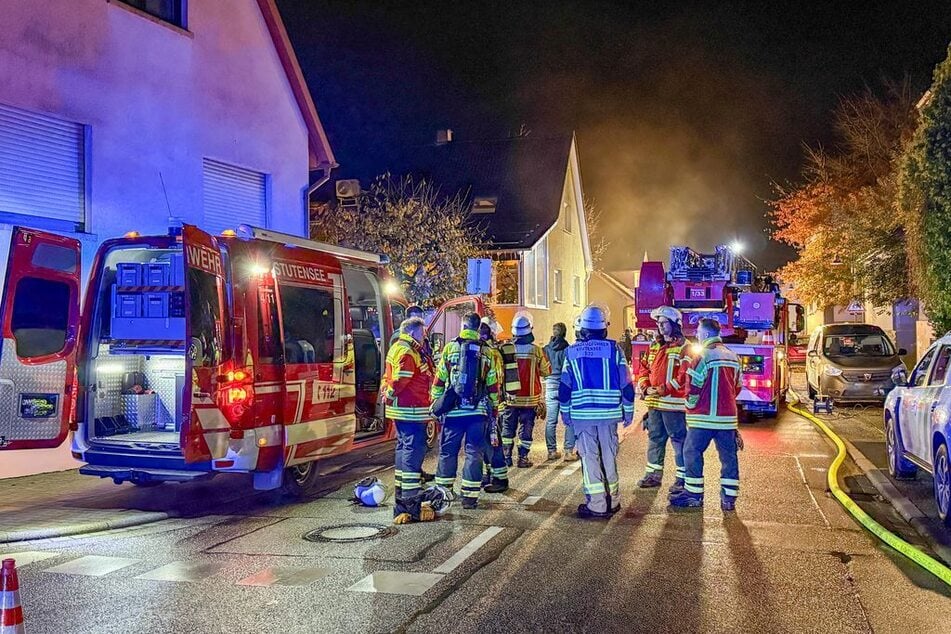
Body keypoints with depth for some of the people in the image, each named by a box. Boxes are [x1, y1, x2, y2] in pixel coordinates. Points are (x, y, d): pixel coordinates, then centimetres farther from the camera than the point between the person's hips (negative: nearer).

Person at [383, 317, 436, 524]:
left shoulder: (396, 349, 17)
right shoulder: (408, 353, -18)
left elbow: (387, 377, 21)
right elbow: (399, 380, -23)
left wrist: (386, 393, 13)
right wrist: (389, 395, -9)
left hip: (401, 410, 11)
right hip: (411, 410, -11)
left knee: (404, 446, 17)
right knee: (414, 448, -9)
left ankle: (401, 488, 26)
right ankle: (410, 494, -9)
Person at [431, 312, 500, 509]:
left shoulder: (450, 348, 0)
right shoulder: (486, 353, 3)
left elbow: (439, 381, 2)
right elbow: (492, 386, 6)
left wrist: (434, 404, 10)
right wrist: (494, 409, 15)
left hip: (453, 410, 0)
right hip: (478, 411, 0)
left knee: (447, 451, 11)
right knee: (474, 453, 5)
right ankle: (470, 496, 4)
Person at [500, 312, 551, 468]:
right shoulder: (536, 350, -10)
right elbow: (547, 371, 1)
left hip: (510, 397, 1)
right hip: (530, 398, -1)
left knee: (508, 428, 13)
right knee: (526, 428, 7)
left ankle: (506, 457, 15)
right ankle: (523, 458, 8)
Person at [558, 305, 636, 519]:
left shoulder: (572, 351, 1)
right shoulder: (613, 349, -2)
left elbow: (564, 387, 3)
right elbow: (626, 384, 0)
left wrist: (566, 413, 13)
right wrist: (628, 411, 9)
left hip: (582, 413, -1)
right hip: (608, 412, 1)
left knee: (589, 457, 3)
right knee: (609, 456, 12)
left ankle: (596, 505, 1)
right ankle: (613, 502, 21)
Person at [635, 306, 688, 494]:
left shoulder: (684, 347, -9)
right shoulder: (654, 347, 16)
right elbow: (644, 369, 19)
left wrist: (662, 390, -19)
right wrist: (645, 387, 0)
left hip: (673, 403, -8)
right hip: (654, 402, 8)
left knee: (678, 439, -1)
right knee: (655, 438, 15)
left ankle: (683, 477, 6)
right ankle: (654, 474, 25)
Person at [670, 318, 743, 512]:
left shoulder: (702, 356, -11)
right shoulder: (733, 356, 11)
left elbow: (692, 385, -12)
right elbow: (738, 386, 17)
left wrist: (690, 405, 3)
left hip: (704, 417, -6)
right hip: (727, 416, 7)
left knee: (692, 452, 4)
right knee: (728, 456, 9)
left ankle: (694, 495, 8)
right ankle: (729, 498, 11)